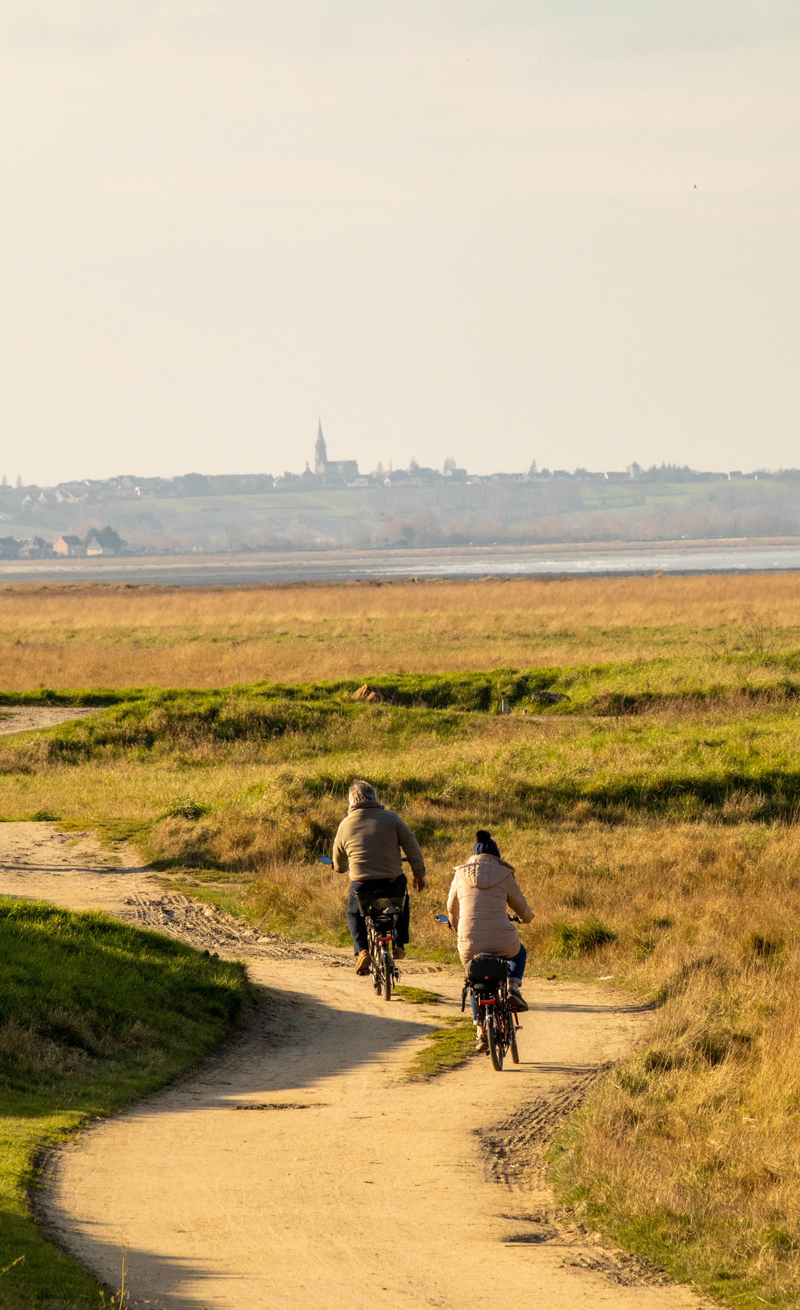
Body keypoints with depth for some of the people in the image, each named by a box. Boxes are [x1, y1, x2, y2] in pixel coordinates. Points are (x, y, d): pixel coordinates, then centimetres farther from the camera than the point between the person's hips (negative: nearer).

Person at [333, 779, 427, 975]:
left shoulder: (345, 825, 5)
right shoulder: (390, 818, 0)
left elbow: (339, 863, 18)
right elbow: (411, 846, -1)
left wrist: (344, 869, 41)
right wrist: (419, 873, 11)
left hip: (362, 884, 0)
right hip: (392, 882, 0)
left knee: (354, 914, 26)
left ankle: (362, 950, 4)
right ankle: (399, 945, 28)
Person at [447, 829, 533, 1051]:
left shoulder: (460, 875, 8)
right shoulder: (504, 876, 3)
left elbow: (452, 909, 24)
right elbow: (522, 908, 17)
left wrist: (455, 924, 47)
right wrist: (527, 917, 42)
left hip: (470, 945, 1)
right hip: (502, 942, -1)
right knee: (519, 954, 36)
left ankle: (481, 1032, 20)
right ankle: (512, 989, 11)